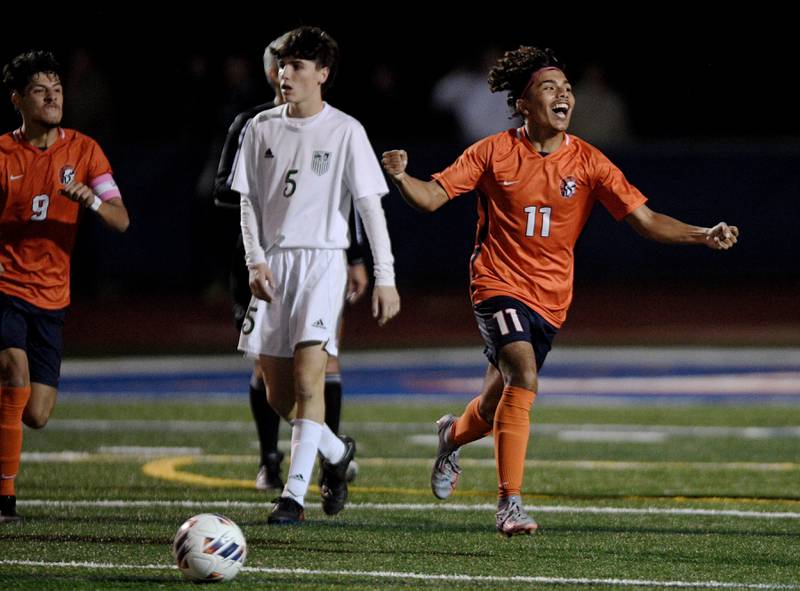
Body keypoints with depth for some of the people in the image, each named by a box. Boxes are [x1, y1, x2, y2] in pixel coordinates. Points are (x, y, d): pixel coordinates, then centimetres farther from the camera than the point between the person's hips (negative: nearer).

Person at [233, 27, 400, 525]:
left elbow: (370, 207, -4)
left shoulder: (345, 131, -4)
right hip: (274, 262, 5)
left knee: (308, 379, -18)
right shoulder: (263, 128, 8)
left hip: (323, 260, -5)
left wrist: (385, 277, -9)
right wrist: (256, 260, -1)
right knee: (278, 396, 7)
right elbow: (249, 200, 13)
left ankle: (295, 494, -17)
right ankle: (336, 451, 32)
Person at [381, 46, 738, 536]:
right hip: (499, 284, -3)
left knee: (501, 402, 9)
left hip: (550, 296, 3)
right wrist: (401, 177, -24)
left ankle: (454, 435, 47)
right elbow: (433, 197, -2)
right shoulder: (494, 152, -4)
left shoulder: (587, 162, -2)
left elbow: (646, 219, -4)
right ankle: (510, 503, -21)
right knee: (523, 375, -25)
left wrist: (704, 236, -17)